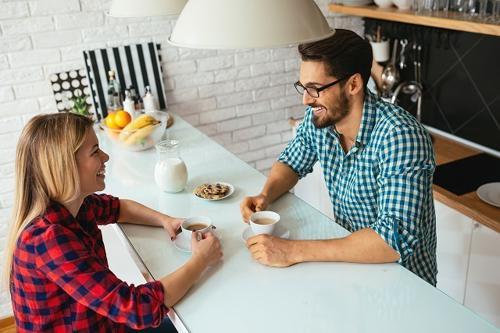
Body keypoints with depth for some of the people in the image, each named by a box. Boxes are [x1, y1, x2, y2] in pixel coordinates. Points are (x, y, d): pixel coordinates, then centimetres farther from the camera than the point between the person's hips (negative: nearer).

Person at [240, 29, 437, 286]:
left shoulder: (400, 136, -28)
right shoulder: (318, 117, -8)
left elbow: (397, 239, -35)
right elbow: (291, 161, 11)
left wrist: (294, 251, -35)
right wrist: (265, 196, -10)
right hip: (348, 256, 6)